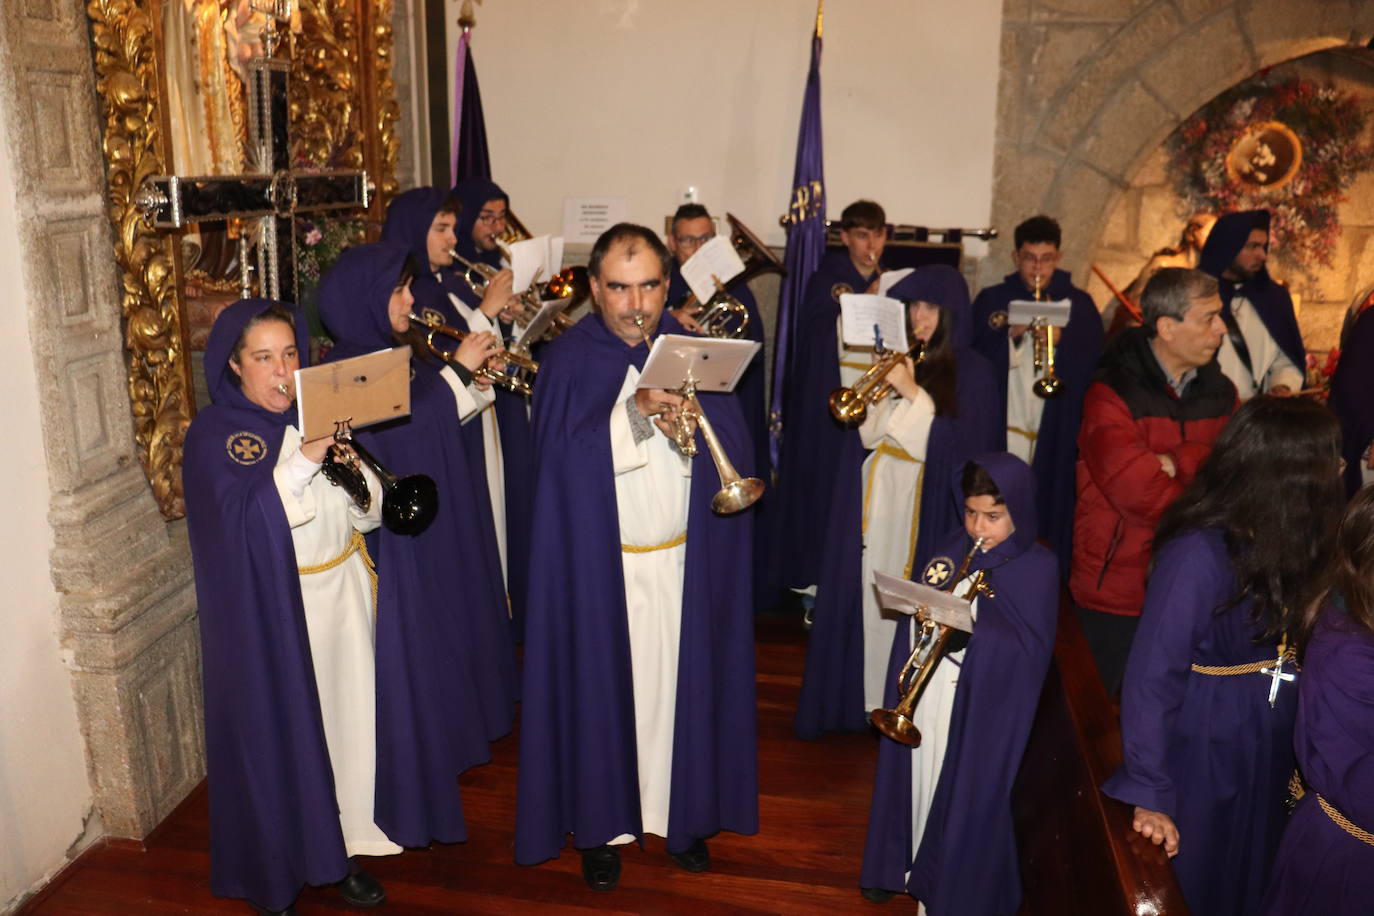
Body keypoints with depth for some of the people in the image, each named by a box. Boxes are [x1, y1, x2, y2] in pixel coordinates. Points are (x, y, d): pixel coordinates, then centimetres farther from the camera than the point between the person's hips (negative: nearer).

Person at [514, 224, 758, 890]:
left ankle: (683, 811, 29)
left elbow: (734, 446, -2)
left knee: (681, 684, 11)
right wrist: (633, 413, -27)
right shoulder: (568, 361, -4)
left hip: (687, 561, 3)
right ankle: (602, 820, 24)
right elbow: (562, 461, -16)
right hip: (599, 565, -2)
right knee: (604, 688, 5)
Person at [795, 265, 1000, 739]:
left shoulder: (972, 372, -1)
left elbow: (961, 446, -12)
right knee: (866, 599, 7)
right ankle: (859, 700, 19)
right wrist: (878, 391, -8)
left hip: (927, 509, -4)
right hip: (874, 501, 4)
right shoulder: (896, 358, 10)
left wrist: (912, 393, -17)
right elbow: (864, 433, 10)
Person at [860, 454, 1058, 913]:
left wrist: (968, 625, -26)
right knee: (914, 781, 17)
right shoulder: (949, 549, 6)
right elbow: (910, 607, 9)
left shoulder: (1038, 567, -8)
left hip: (981, 711, -4)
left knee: (965, 801, 5)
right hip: (920, 698, 5)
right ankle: (898, 862, 37)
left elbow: (1030, 652, -16)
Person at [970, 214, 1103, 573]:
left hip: (1056, 436, 0)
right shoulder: (991, 300, 8)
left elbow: (1095, 367, 0)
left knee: (1051, 523, 1)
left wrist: (1060, 340, -15)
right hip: (1000, 434, 0)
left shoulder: (1079, 304, 9)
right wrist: (1011, 334, -14)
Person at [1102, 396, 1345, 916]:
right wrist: (1149, 791, -23)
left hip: (1267, 748, 7)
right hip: (1204, 751, -7)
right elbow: (1151, 675, -25)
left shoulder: (1276, 540, -2)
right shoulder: (1200, 552, -27)